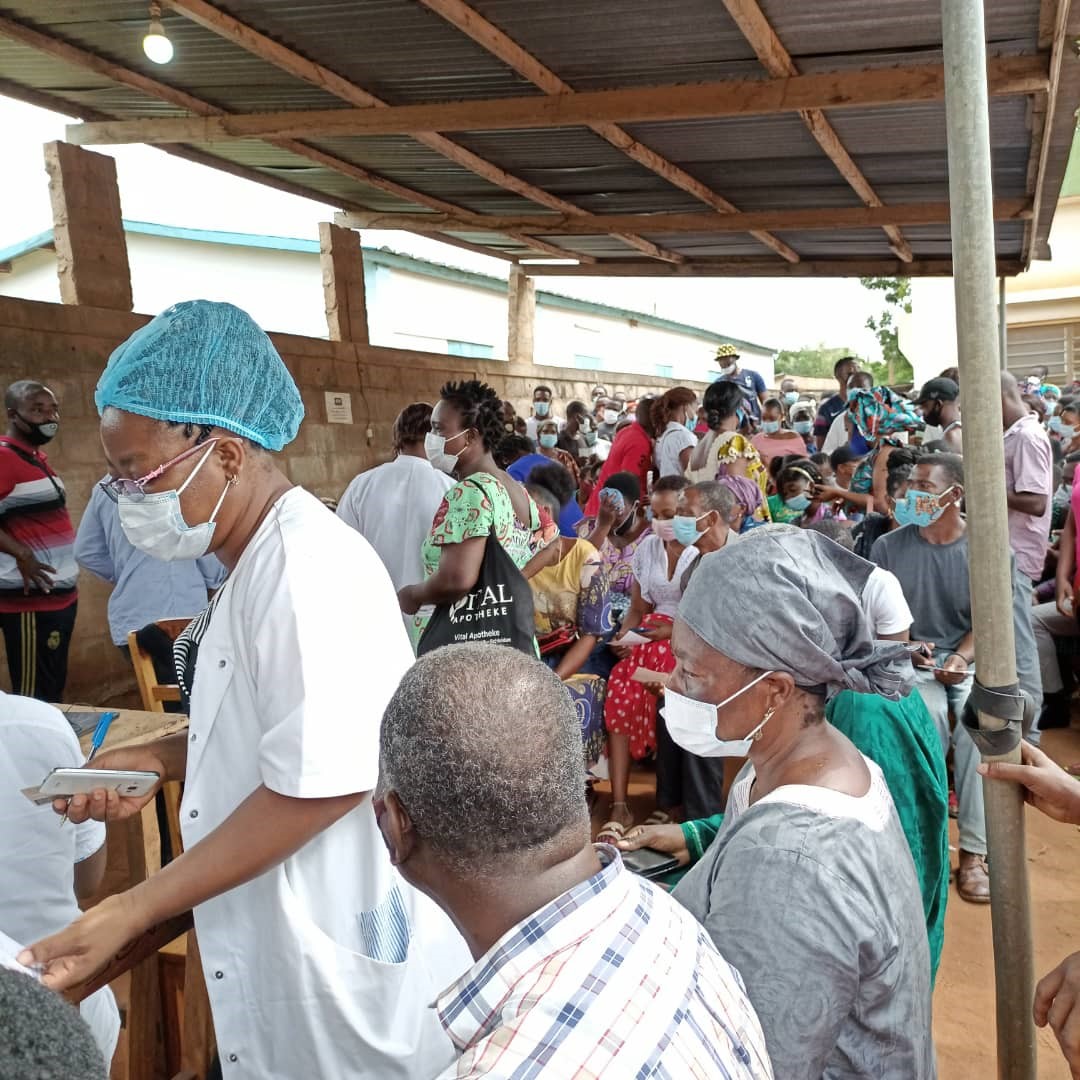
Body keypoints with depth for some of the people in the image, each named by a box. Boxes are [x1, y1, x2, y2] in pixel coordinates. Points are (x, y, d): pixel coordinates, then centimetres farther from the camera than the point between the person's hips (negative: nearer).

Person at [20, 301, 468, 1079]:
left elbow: (319, 782, -27)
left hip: (343, 952, -9)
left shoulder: (310, 571, -24)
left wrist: (130, 913, -21)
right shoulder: (260, 562, 6)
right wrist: (157, 760, 1)